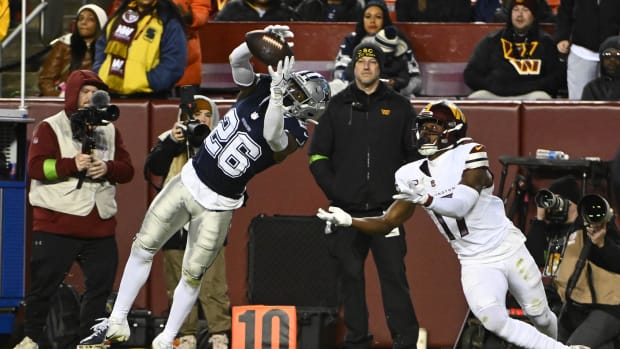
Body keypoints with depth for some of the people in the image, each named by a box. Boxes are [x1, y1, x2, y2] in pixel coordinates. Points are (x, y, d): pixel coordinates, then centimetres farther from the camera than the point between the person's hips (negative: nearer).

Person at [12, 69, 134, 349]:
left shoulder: (110, 131, 16)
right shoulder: (50, 128, 0)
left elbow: (127, 170, 10)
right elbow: (35, 167, -12)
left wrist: (107, 168, -12)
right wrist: (72, 165, -23)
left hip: (100, 227, 5)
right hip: (56, 225, -5)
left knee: (101, 284, 5)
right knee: (44, 284, 0)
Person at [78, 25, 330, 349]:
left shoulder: (294, 132, -15)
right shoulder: (259, 90, -3)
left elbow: (273, 136, -37)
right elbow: (237, 58, -16)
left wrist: (277, 93, -45)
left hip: (216, 207, -4)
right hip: (188, 180, 4)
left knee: (192, 276, 2)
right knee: (142, 249, 6)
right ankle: (117, 323, 18)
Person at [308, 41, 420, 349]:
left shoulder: (398, 107, 8)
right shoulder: (337, 107, 10)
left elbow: (417, 152, 11)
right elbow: (317, 154, 10)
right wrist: (333, 191, -1)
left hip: (387, 208, -1)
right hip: (347, 209, 1)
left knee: (394, 275, -7)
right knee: (350, 275, 3)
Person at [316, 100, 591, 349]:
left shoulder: (469, 154, -14)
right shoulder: (413, 176, 1)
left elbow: (462, 205, -26)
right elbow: (388, 222, 3)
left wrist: (425, 199, -42)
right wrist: (347, 220, -11)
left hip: (508, 249, -3)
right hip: (475, 264, 3)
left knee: (540, 317, 10)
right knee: (495, 322, -19)